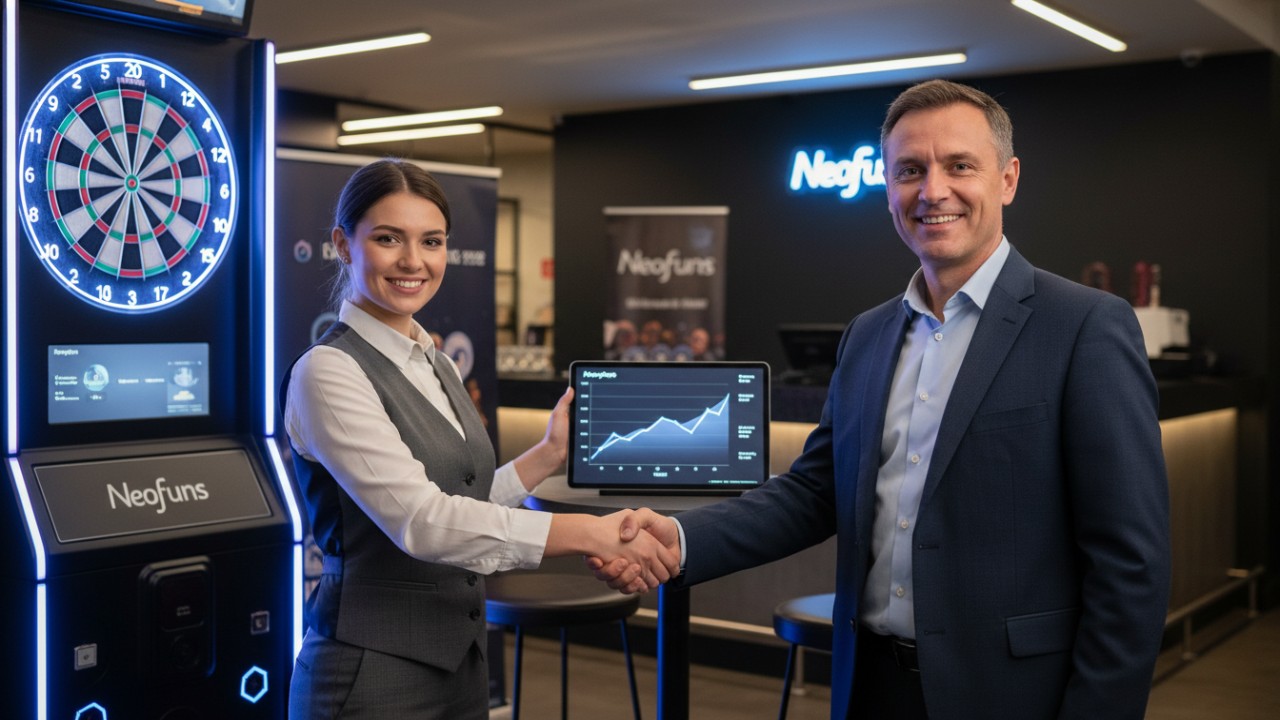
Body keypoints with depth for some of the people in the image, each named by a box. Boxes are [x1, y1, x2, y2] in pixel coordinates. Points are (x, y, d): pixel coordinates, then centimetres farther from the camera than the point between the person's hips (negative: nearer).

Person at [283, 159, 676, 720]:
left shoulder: (435, 364, 9)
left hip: (459, 657, 7)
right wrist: (591, 533, -26)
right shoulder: (329, 372, -14)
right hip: (375, 671, -7)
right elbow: (421, 521, -24)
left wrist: (551, 453, 3)